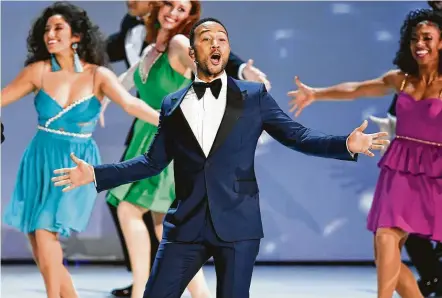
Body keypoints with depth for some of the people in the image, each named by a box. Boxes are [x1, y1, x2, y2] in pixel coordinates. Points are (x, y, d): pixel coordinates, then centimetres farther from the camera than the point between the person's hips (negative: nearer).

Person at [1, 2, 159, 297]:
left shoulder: (98, 75, -6)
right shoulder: (38, 71, -1)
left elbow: (131, 104, -20)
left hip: (76, 165, -3)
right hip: (40, 162, 3)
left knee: (45, 234, -18)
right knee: (42, 252, 3)